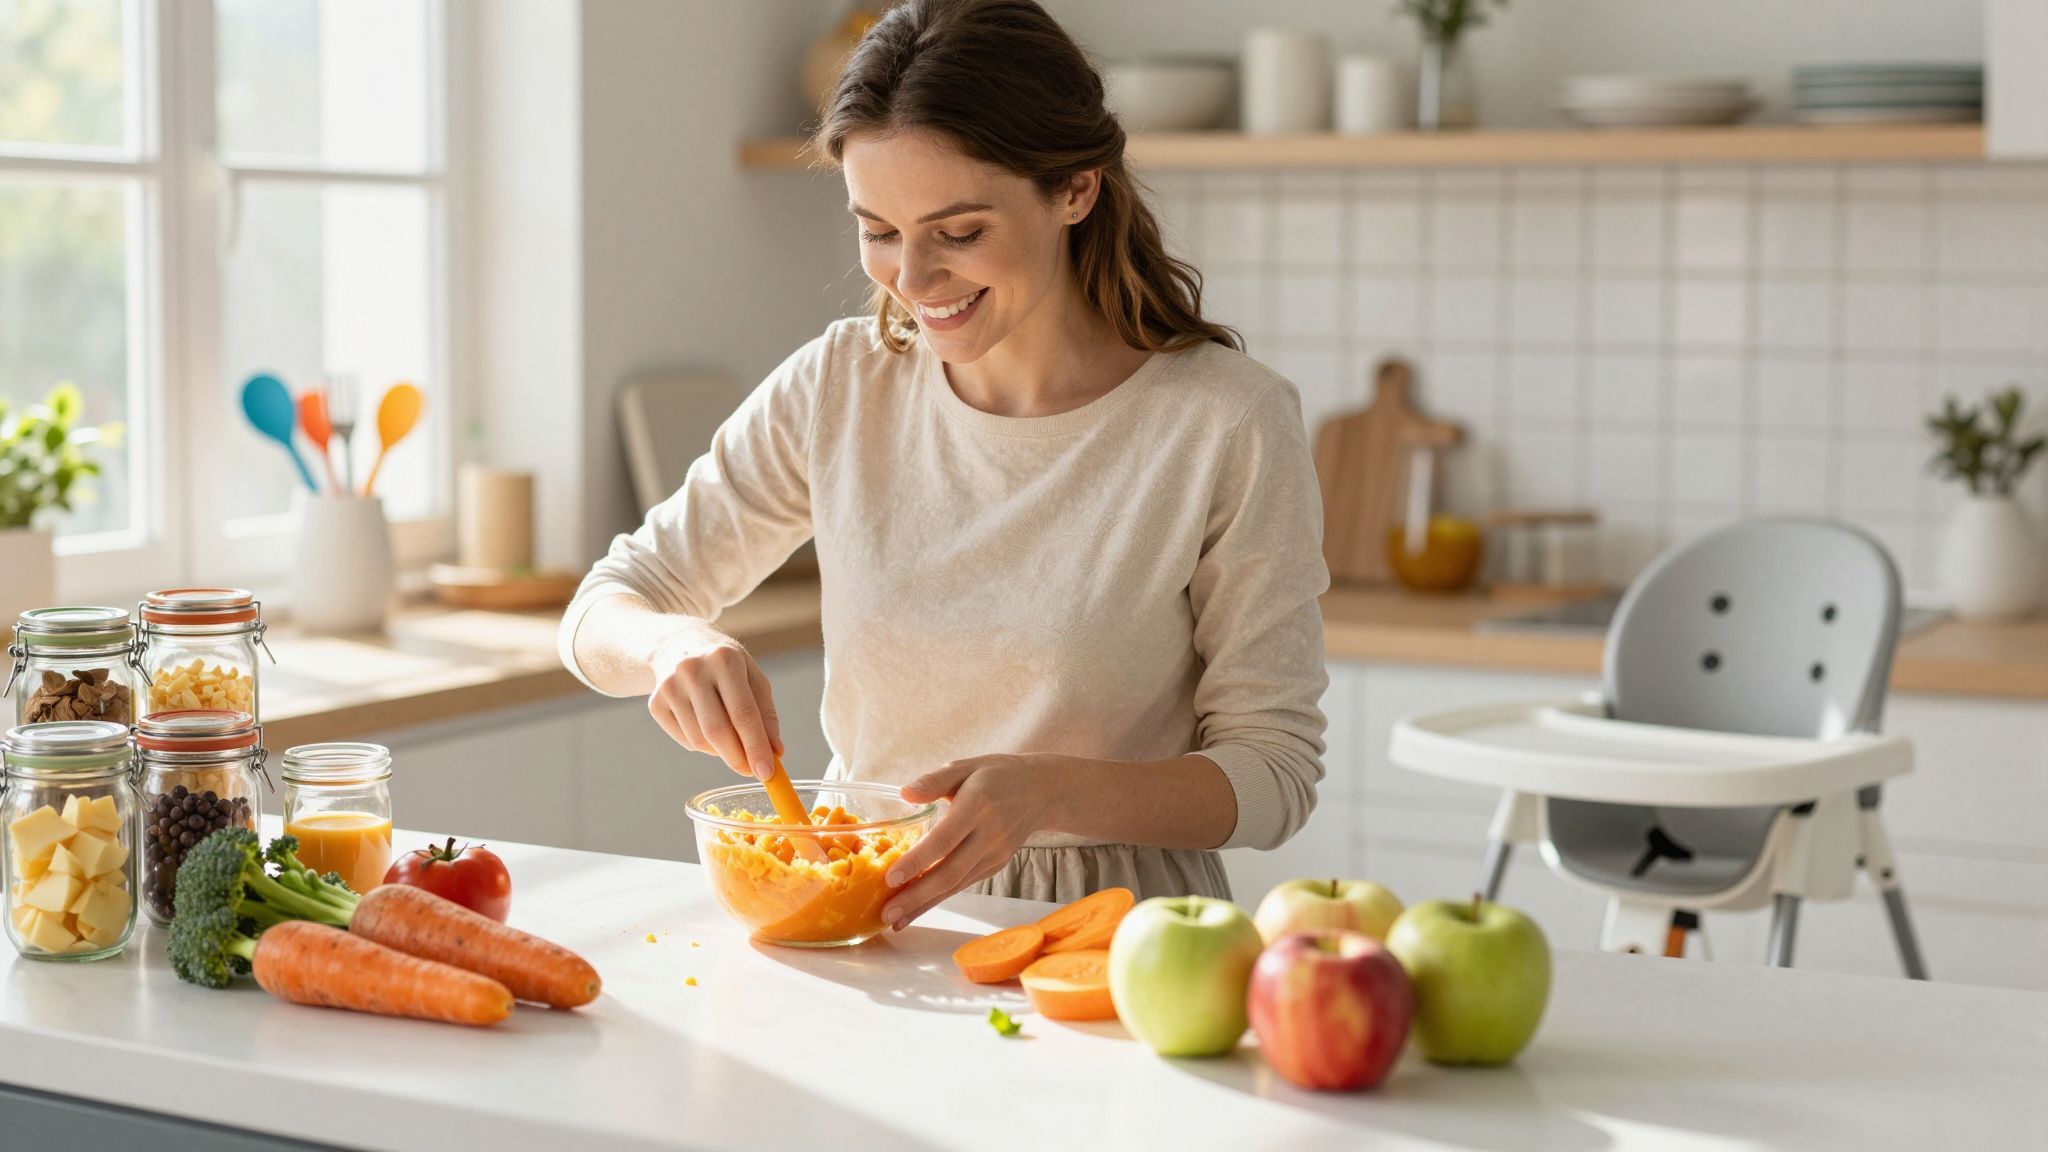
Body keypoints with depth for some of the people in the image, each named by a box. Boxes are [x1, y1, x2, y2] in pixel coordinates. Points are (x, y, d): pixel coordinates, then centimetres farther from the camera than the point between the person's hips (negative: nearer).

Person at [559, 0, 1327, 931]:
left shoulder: (1230, 425, -10)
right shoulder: (837, 389, 1)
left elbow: (1274, 769, -7)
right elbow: (600, 615, 7)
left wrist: (1051, 791, -25)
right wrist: (672, 644, -18)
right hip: (868, 908, 3)